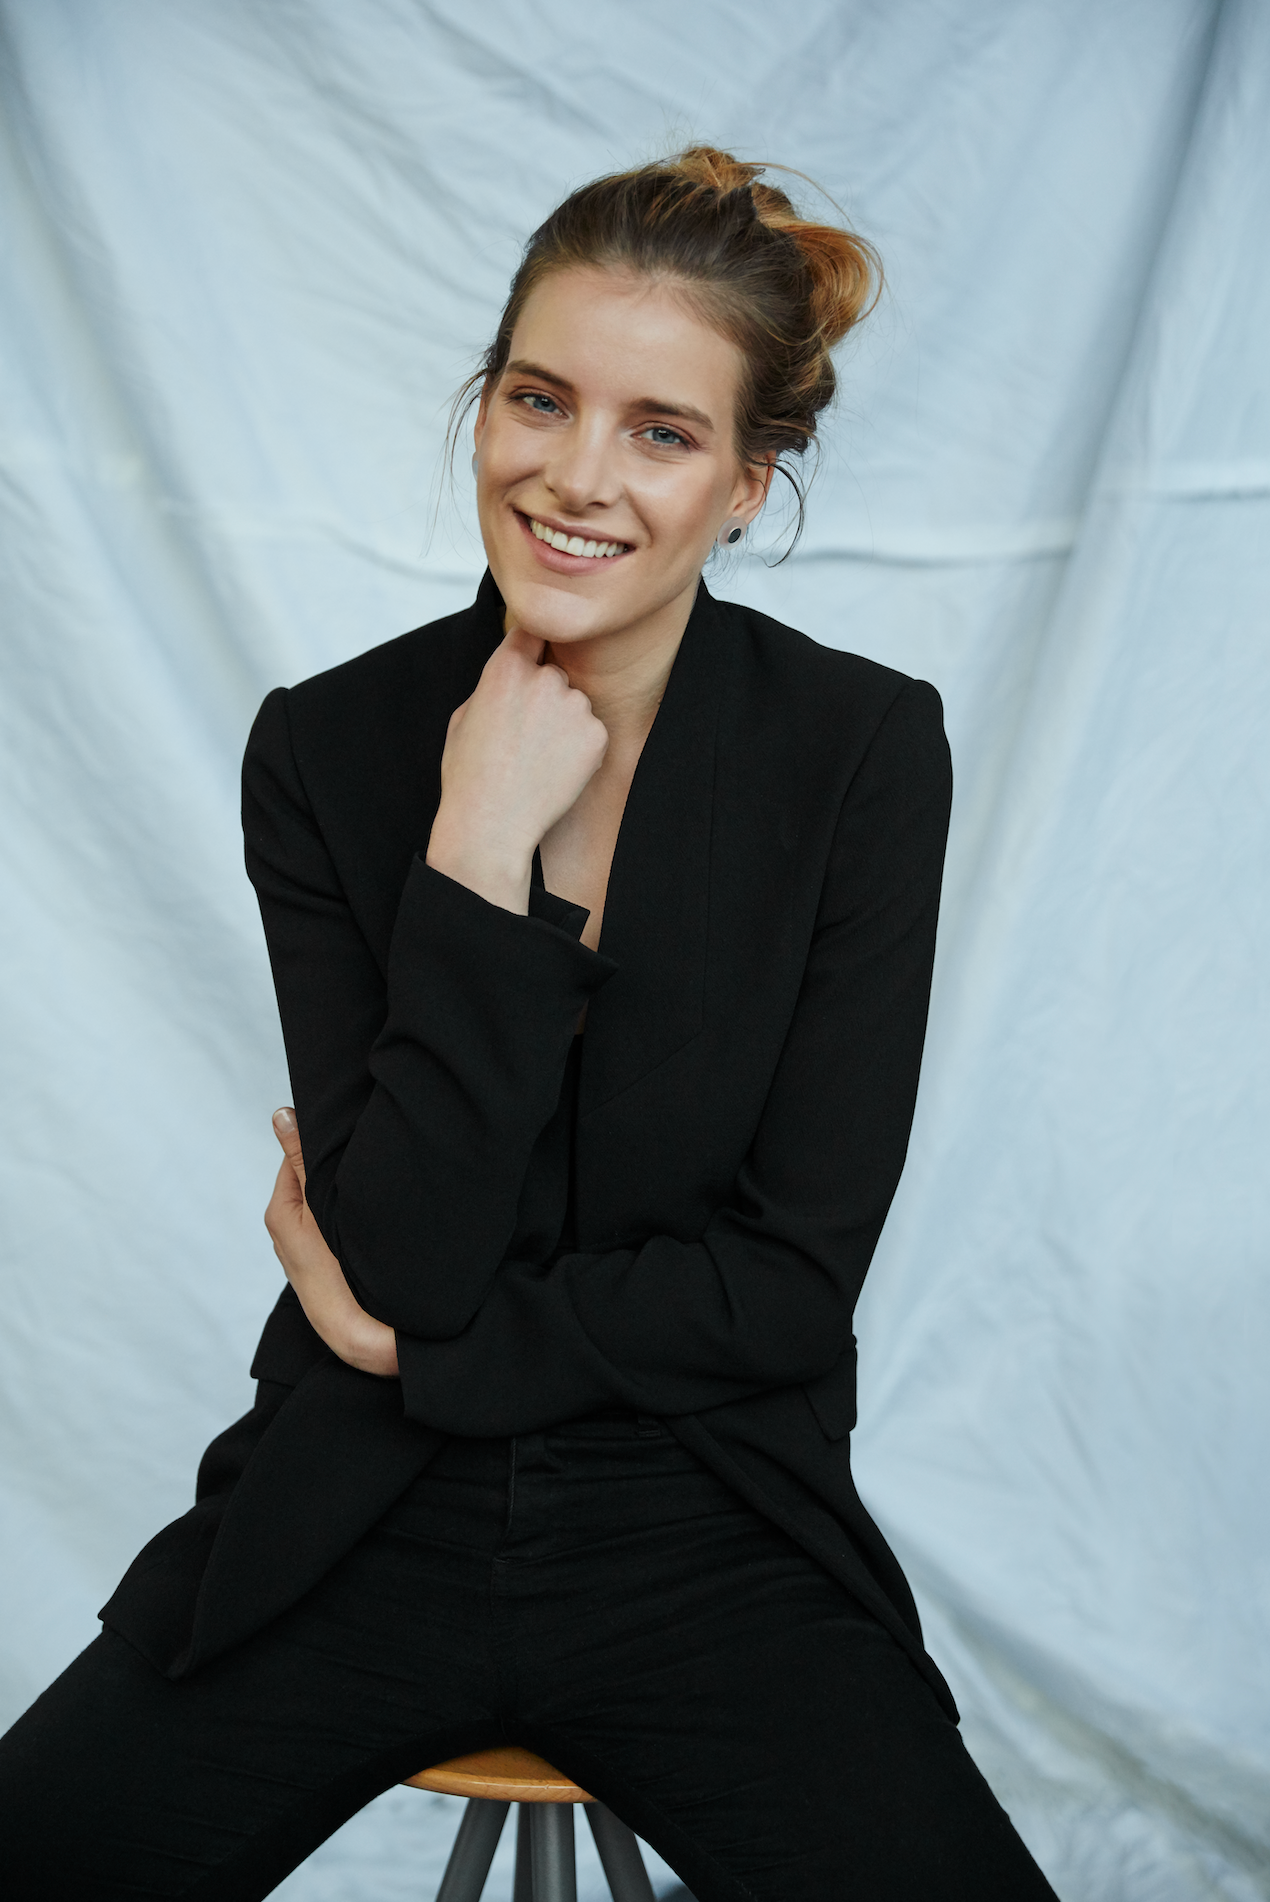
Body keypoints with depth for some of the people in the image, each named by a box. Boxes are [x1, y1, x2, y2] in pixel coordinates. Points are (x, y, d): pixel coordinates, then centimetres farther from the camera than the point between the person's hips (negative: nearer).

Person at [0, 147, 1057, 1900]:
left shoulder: (865, 751, -8)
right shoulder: (329, 748, -5)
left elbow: (791, 1278, -8)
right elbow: (411, 1253, -12)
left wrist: (400, 1340, -8)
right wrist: (480, 854, -19)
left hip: (708, 1538, -1)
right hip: (358, 1516, 1)